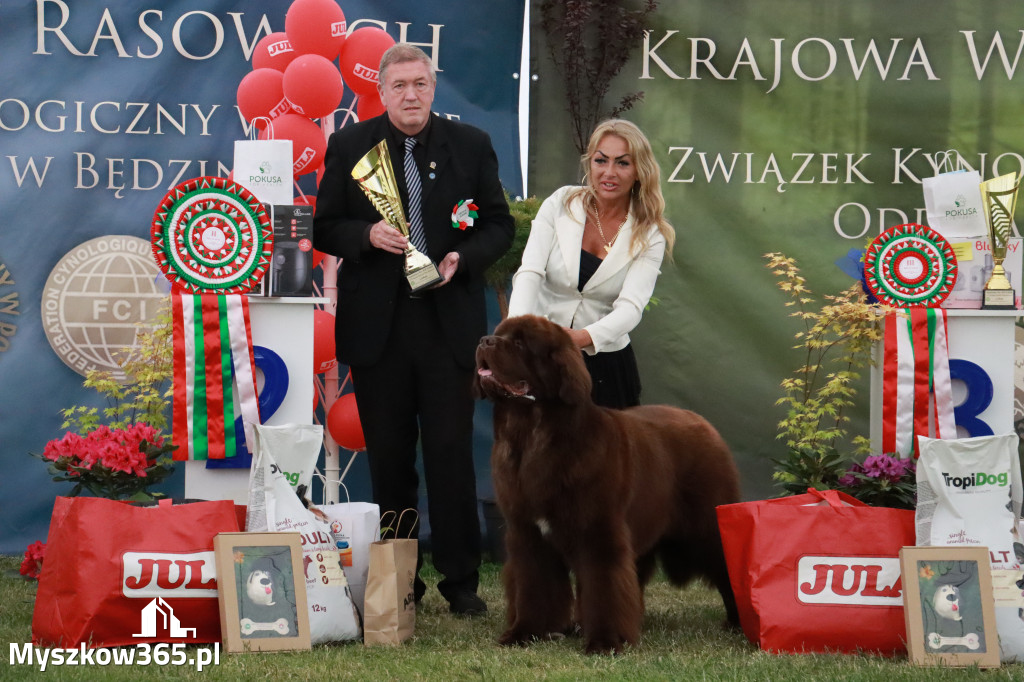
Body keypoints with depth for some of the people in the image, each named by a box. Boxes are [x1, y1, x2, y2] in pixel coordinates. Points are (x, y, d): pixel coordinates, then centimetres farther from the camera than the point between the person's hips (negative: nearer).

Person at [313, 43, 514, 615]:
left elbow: (500, 225, 8)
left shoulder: (471, 145, 5)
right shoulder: (349, 147, 5)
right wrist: (367, 234, -15)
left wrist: (462, 257, -11)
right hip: (376, 326, 1)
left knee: (452, 453, -3)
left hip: (449, 324, 0)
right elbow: (325, 228, 5)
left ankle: (461, 579, 4)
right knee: (389, 459, 6)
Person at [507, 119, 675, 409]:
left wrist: (584, 337, -37)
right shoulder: (560, 204, -1)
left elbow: (631, 306, -16)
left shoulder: (649, 236, -2)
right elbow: (529, 273, -13)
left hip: (605, 363, 0)